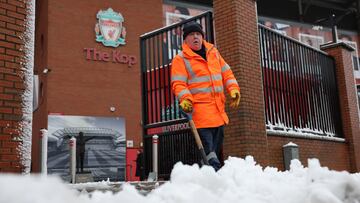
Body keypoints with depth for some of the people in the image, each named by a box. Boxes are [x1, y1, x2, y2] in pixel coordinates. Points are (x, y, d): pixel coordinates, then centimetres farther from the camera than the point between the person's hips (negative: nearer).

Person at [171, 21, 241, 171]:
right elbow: (178, 84, -8)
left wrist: (234, 89, 4)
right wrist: (185, 99, -26)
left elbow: (226, 73, 20)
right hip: (200, 111, -6)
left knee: (217, 150, 14)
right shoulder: (180, 59, 0)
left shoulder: (213, 52, 18)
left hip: (219, 112, 7)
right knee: (209, 152, -13)